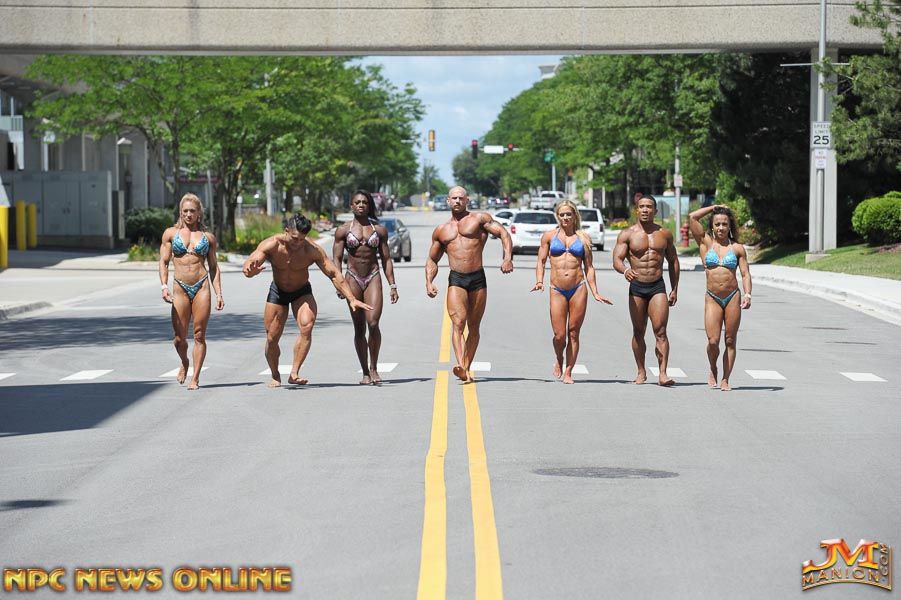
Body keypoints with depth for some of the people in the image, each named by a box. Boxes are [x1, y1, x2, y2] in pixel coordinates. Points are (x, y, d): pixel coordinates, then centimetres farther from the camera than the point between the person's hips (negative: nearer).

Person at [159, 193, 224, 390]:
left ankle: (195, 377, 3)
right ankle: (184, 363, 32)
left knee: (199, 335, -4)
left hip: (202, 287, 0)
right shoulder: (171, 233, 8)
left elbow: (213, 267, 13)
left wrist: (219, 294, 5)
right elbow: (163, 261, 6)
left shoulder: (208, 237, 10)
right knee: (180, 337, 1)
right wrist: (164, 286, -8)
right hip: (180, 288, 0)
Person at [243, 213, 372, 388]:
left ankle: (294, 374, -24)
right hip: (277, 292, 1)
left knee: (307, 326, -27)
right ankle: (275, 376, 24)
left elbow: (334, 274, -20)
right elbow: (247, 267, -33)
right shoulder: (271, 245, -26)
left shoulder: (312, 250, -26)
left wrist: (351, 299, -26)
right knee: (272, 338, 0)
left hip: (302, 293, -1)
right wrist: (251, 270, -59)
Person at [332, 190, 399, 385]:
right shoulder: (343, 230, 5)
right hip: (353, 279, 0)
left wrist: (392, 285, 8)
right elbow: (336, 260, 4)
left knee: (373, 323, -17)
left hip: (373, 278, 0)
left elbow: (386, 259, 13)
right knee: (359, 328, 2)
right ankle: (365, 372, 9)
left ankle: (373, 367, -2)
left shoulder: (379, 230, 9)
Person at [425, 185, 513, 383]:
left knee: (474, 326, 4)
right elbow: (432, 259, 25)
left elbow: (503, 233, 0)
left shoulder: (479, 219, 9)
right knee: (458, 323, -18)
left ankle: (467, 368, 12)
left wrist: (508, 257, -17)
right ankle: (460, 365, -33)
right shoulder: (441, 231, 19)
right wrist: (429, 282, 7)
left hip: (478, 279, 0)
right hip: (456, 280, 1)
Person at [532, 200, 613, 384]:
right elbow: (541, 261, 11)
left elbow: (589, 267, 12)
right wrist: (539, 281, -6)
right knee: (559, 335, -7)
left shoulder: (583, 238, 10)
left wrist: (595, 293, 7)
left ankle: (568, 372, 11)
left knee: (573, 333, 1)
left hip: (579, 288, 1)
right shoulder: (549, 236, 9)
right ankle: (559, 360, 24)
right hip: (557, 290, -1)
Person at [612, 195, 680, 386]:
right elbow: (617, 259, -8)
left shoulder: (664, 234, 8)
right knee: (638, 332, 7)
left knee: (660, 331, -11)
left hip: (658, 287, 0)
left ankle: (663, 373, -16)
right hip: (637, 287, 0)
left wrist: (674, 289, 13)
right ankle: (641, 372, 17)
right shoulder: (627, 234, 1)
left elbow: (673, 261, 17)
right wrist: (624, 270, -31)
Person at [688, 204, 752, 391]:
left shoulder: (737, 248, 6)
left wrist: (747, 294, -10)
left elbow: (745, 274, 4)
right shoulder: (706, 243, 5)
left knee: (730, 341, 3)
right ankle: (713, 370, 17)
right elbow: (692, 217, -1)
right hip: (712, 298, -1)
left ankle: (725, 379, 10)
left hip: (733, 298, 1)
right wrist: (714, 207, 8)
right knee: (713, 341, -10)